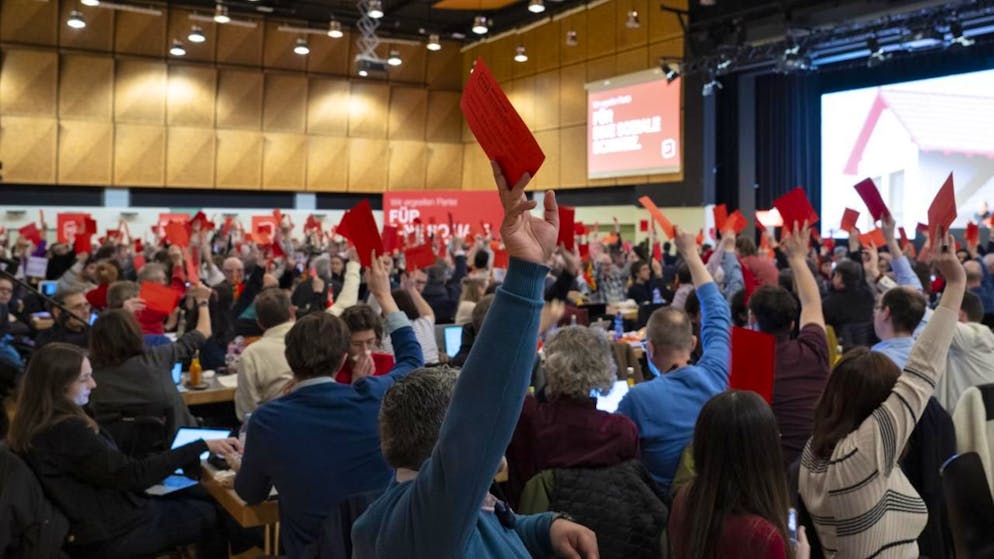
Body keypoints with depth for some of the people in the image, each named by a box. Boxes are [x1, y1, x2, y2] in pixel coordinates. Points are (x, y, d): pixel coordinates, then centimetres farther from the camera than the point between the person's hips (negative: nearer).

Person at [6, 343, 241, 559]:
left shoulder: (39, 423, 3)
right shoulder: (66, 431, -28)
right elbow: (132, 474, -26)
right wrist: (203, 446, -24)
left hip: (93, 518, 9)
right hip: (107, 533, -9)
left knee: (205, 499, 14)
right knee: (211, 515, 3)